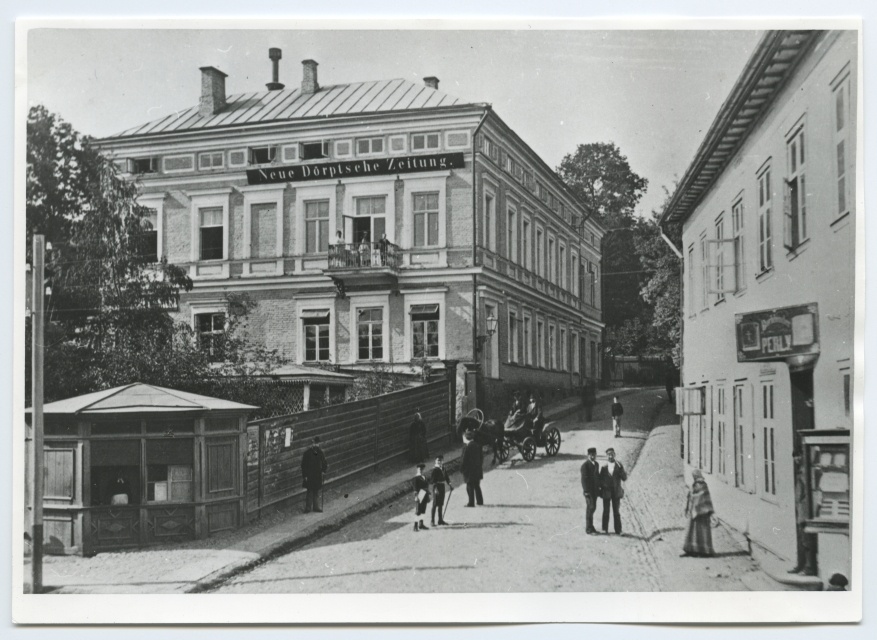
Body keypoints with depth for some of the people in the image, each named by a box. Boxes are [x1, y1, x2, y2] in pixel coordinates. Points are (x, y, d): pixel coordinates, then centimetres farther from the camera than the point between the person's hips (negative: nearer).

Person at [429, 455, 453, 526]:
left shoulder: (443, 469, 10)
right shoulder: (435, 469, -13)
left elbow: (446, 477, 18)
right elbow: (432, 480, -16)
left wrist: (449, 485, 10)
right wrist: (435, 488, -23)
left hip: (442, 487, 7)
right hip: (437, 487, -7)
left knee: (441, 504, 13)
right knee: (435, 504, -4)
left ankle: (440, 520, 21)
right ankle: (432, 520, 2)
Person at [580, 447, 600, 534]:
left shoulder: (596, 464, 13)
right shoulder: (585, 465, -13)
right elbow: (584, 479, -16)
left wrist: (599, 487, 12)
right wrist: (586, 491, -19)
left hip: (595, 490, 8)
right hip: (588, 490, -8)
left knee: (593, 508, 12)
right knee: (590, 508, -8)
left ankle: (590, 527, 22)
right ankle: (588, 529, -2)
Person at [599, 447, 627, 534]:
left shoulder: (619, 465, 2)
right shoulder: (604, 467, 4)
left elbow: (624, 478, -6)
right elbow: (600, 479, 9)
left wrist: (620, 469, -19)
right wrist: (601, 488, -7)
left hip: (616, 492, 0)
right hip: (606, 492, 1)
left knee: (617, 511, 1)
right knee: (606, 511, 4)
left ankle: (618, 530, 5)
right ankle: (605, 529, 11)